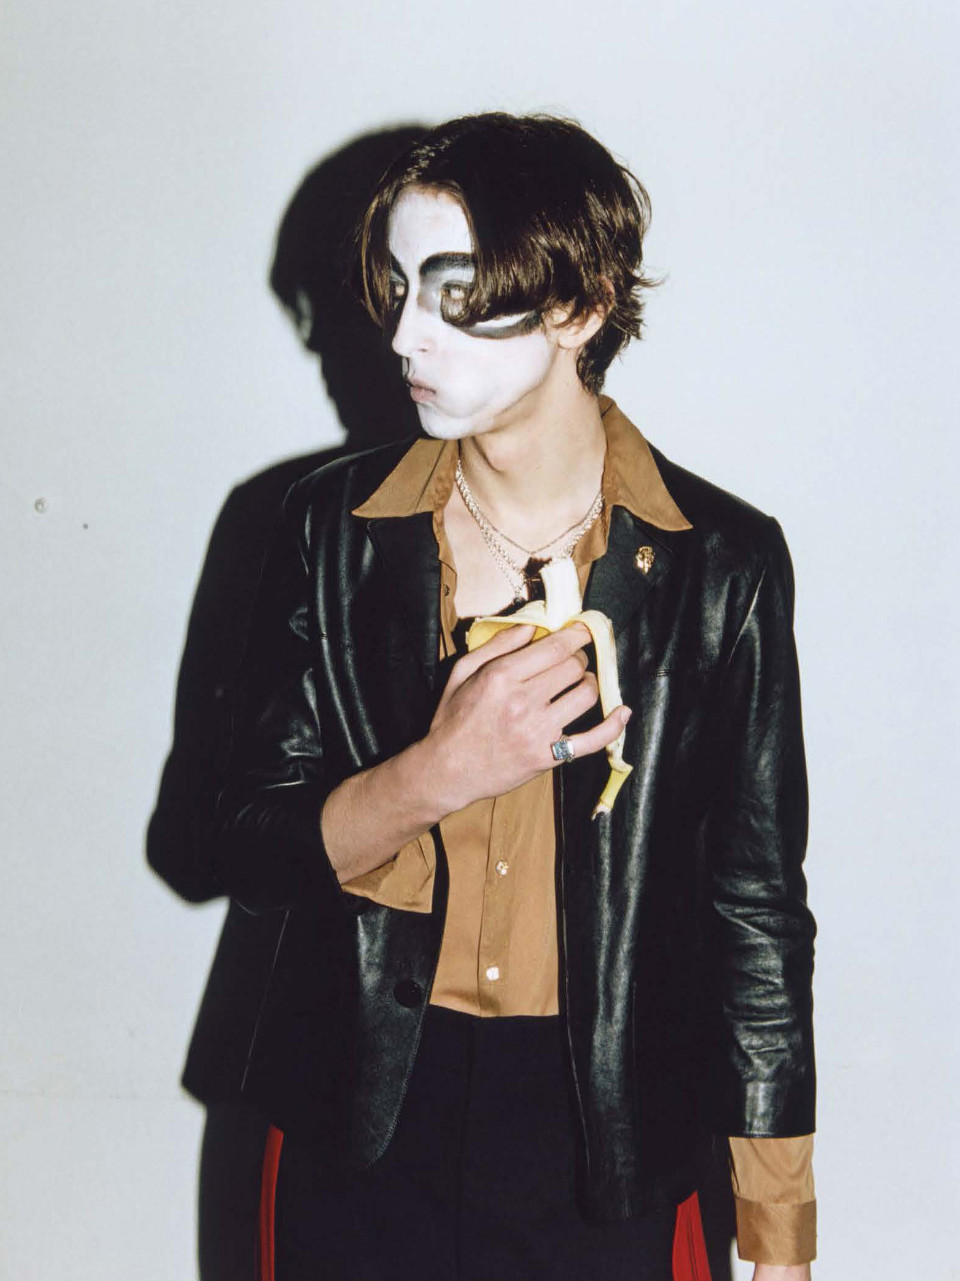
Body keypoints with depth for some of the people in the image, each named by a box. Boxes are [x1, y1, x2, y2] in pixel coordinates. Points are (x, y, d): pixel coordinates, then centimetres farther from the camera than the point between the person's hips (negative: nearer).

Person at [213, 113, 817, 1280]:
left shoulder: (724, 561, -8)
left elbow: (757, 908, -4)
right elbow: (250, 852, -2)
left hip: (606, 1128, -1)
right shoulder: (335, 528, -3)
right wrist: (437, 773, -22)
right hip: (364, 1119, 2)